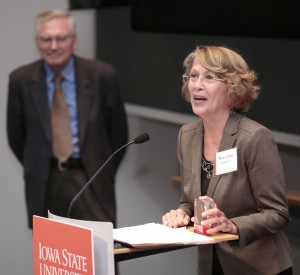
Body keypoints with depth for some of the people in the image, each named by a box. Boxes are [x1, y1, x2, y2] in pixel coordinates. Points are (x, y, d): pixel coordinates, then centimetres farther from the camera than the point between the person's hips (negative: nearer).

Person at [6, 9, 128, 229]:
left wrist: (104, 174, 9)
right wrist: (37, 170, 13)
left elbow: (119, 131, 4)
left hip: (90, 179, -1)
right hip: (44, 183, 2)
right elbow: (16, 135, 9)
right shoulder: (21, 80, -3)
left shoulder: (102, 75, -7)